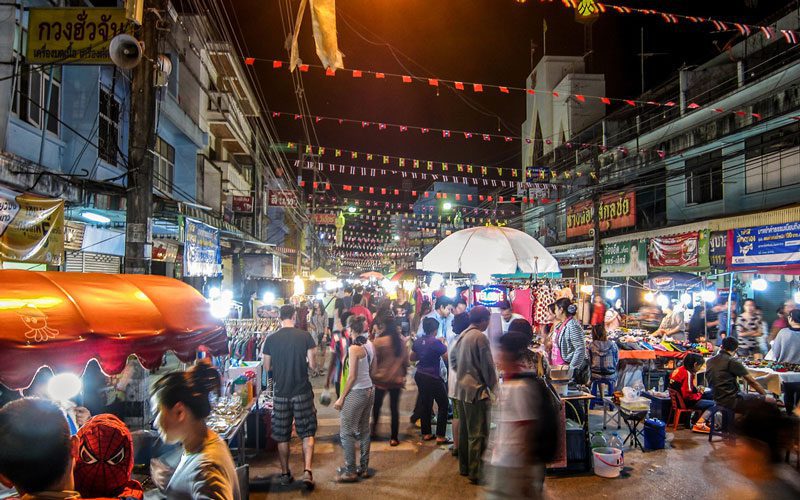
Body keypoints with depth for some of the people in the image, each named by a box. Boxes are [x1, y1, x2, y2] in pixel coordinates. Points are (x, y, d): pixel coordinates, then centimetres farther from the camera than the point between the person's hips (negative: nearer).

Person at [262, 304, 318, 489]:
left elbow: (267, 367, 5)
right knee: (307, 432, 9)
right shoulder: (305, 336, -8)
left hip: (281, 393, 2)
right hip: (302, 392, -2)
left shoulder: (271, 339, -3)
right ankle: (307, 470, -4)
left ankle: (285, 474, 24)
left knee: (282, 436, 14)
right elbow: (312, 365, -7)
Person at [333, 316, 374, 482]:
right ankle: (364, 468, 22)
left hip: (356, 392, -8)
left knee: (346, 432, 2)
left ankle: (350, 471, 7)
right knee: (364, 430, 15)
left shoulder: (354, 348, -17)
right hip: (370, 390, 8)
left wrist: (342, 397, -11)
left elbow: (352, 376, -17)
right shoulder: (370, 346, 3)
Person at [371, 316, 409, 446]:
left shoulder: (379, 341, -13)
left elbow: (374, 361, -7)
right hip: (397, 380, 2)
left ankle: (373, 430, 28)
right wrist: (403, 376, 19)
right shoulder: (401, 342, 0)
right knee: (394, 408, 6)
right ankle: (394, 438, 6)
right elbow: (405, 361, 7)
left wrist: (372, 374, 9)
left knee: (377, 405, 18)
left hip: (381, 379, -2)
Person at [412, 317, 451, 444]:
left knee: (425, 404, 16)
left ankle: (426, 433, 23)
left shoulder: (418, 341, 1)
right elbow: (448, 357, -14)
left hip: (420, 376, 7)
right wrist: (443, 344, -3)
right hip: (433, 378, -7)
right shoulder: (436, 342, -19)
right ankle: (440, 436, 4)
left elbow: (412, 358, 14)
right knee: (443, 405, 6)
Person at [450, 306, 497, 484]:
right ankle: (476, 473, 4)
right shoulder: (480, 337, -18)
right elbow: (488, 366, -15)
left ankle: (464, 467, 28)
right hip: (476, 389, -9)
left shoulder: (462, 335, 8)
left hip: (461, 387, 9)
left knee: (464, 430, 17)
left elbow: (453, 358, 17)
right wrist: (493, 386, -4)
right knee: (478, 433, -1)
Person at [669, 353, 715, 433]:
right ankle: (699, 424, -16)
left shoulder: (680, 369, 5)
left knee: (712, 394, 13)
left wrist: (697, 390, 9)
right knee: (714, 404, -10)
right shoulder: (687, 374, -22)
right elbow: (687, 395, -25)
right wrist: (699, 395, -8)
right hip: (685, 402, -10)